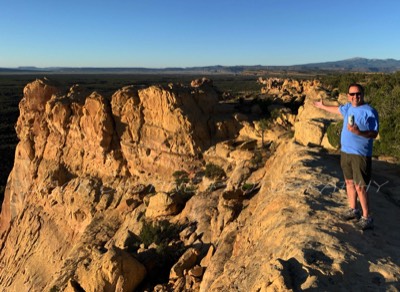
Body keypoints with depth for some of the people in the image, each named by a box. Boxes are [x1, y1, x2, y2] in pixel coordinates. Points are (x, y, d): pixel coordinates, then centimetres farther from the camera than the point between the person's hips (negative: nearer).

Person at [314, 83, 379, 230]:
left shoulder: (369, 112, -14)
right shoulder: (348, 107, 9)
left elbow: (374, 134, -17)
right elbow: (338, 109, 31)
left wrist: (359, 132, -33)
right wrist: (322, 106, 44)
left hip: (360, 155, -8)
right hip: (345, 152, 8)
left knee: (360, 187, -7)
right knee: (349, 182, 16)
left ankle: (366, 217, 5)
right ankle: (353, 210, 31)